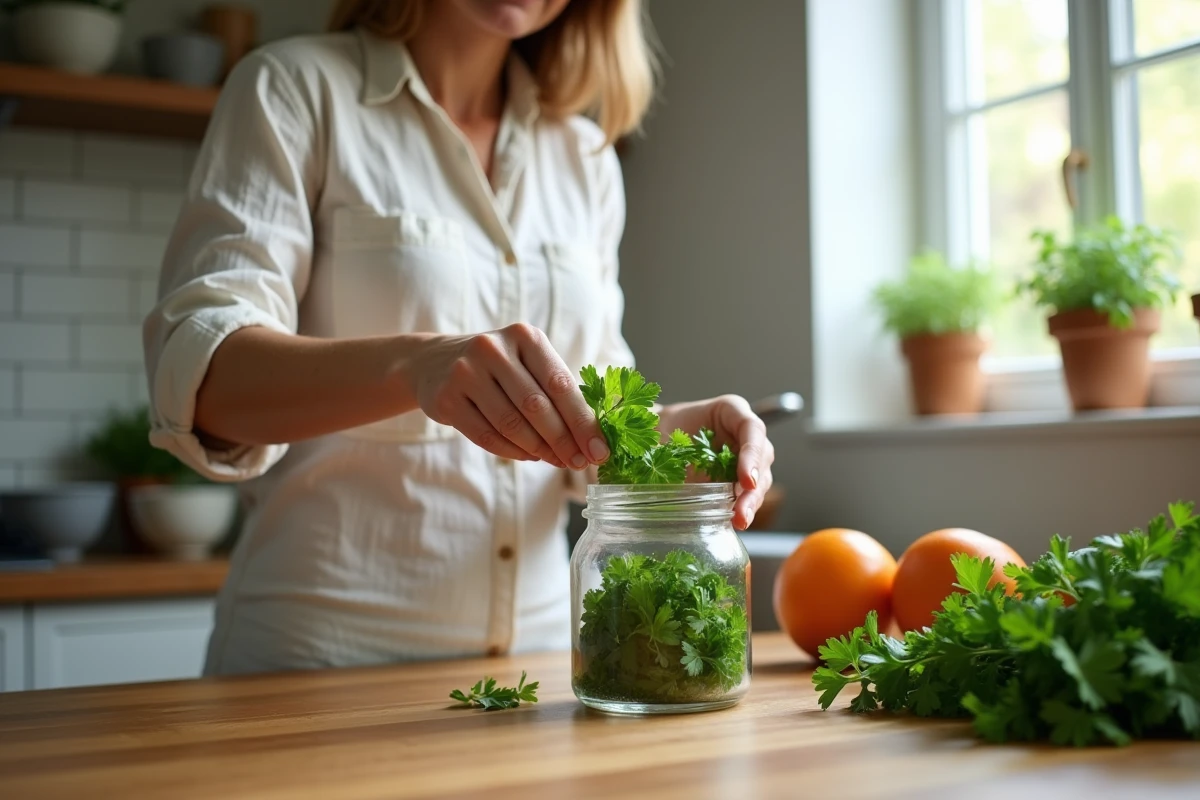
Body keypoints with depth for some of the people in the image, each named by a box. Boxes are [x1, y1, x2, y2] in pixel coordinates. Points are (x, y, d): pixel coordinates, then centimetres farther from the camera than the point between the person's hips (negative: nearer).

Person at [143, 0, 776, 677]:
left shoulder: (584, 156, 11)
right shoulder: (294, 88, -3)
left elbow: (591, 425, 13)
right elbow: (198, 374, -17)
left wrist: (671, 432, -10)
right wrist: (413, 364, -35)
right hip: (325, 646, -4)